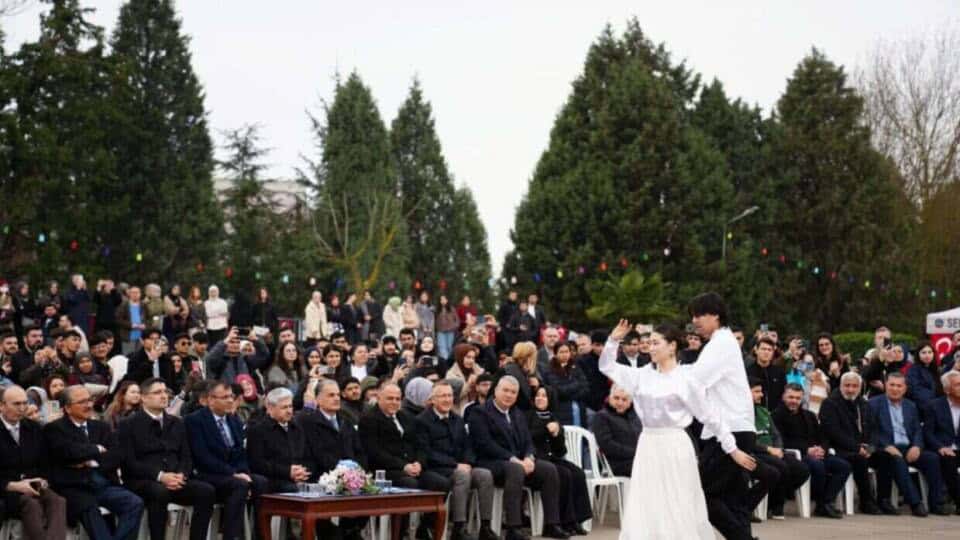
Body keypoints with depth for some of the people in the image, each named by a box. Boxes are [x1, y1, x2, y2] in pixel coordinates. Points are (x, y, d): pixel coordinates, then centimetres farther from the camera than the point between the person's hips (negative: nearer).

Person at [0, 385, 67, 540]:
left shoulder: (33, 428, 15)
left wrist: (42, 480, -1)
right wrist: (13, 485, -16)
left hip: (33, 486, 4)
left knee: (58, 501, -29)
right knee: (32, 505, -36)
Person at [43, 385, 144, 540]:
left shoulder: (101, 427, 21)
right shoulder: (54, 429, 6)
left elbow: (116, 457, 9)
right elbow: (69, 451, -13)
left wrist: (90, 462, -8)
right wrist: (98, 449, 1)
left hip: (104, 484, 5)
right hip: (74, 487, -5)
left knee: (135, 503, -22)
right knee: (90, 509, -36)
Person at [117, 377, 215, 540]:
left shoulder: (176, 423, 19)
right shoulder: (128, 425, 3)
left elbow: (186, 457, 15)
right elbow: (129, 462, -8)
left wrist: (181, 475, -9)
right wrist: (159, 476, -20)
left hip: (176, 480, 5)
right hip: (142, 481, -5)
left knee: (207, 491, -23)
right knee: (160, 492, -39)